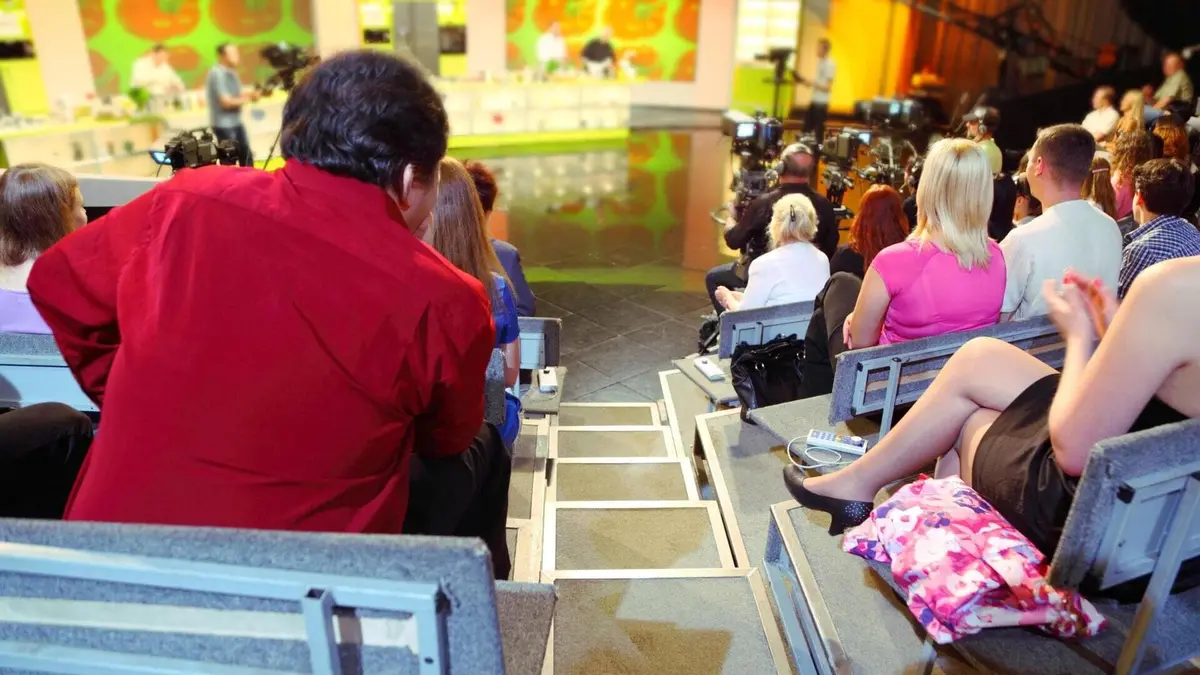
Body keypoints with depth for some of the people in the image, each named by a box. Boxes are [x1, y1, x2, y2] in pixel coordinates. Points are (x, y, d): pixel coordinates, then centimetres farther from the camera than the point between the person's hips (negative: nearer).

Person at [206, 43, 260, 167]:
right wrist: (248, 98, -13)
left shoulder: (231, 72, 9)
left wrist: (250, 94, -5)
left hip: (236, 122, 8)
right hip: (223, 125, -8)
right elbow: (226, 102, -21)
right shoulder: (217, 74, -18)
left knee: (247, 157, 13)